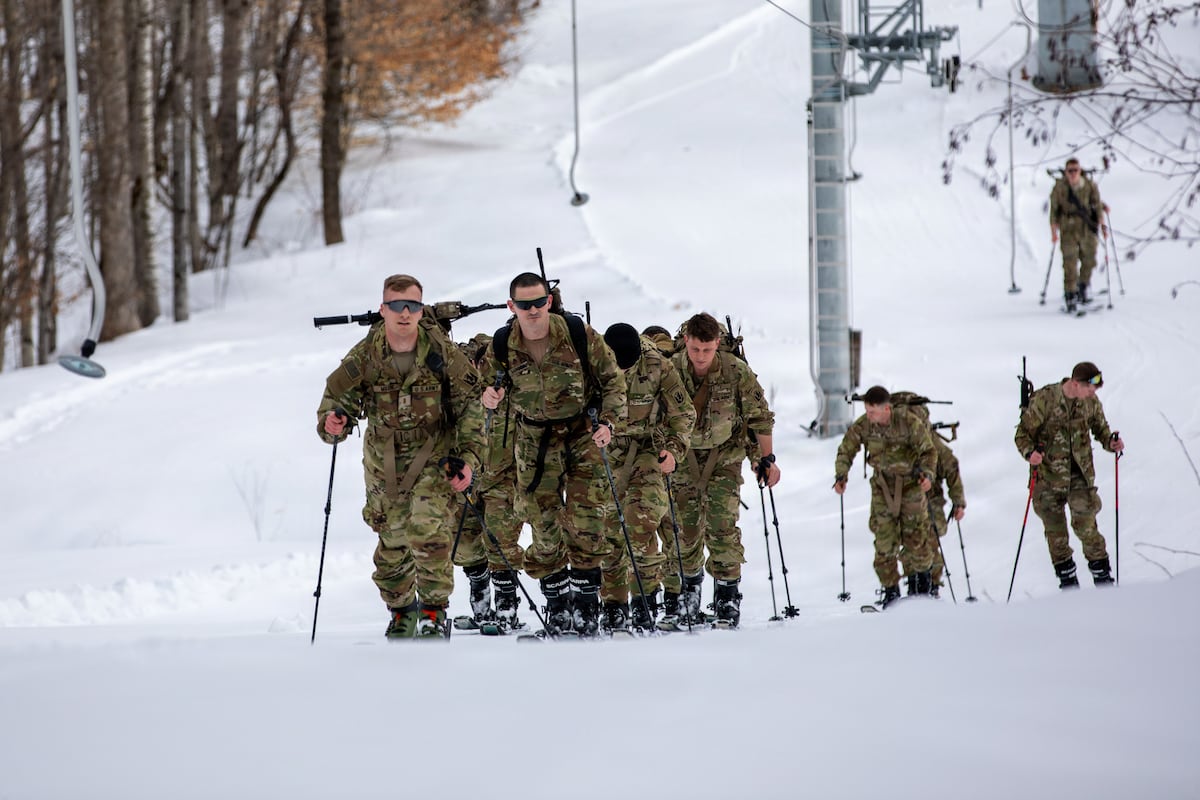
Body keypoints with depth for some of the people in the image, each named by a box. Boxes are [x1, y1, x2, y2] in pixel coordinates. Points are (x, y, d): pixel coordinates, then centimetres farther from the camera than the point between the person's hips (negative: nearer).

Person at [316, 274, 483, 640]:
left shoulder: (441, 351, -14)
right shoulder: (364, 357, -12)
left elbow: (470, 404, -5)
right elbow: (337, 400, -3)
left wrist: (468, 457, -12)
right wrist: (332, 423, -27)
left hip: (434, 453, -2)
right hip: (384, 458, 2)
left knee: (427, 527, -21)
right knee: (391, 538, 5)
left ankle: (434, 612, -8)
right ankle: (402, 610, 30)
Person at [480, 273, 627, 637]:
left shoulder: (579, 335, -14)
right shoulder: (503, 346, -8)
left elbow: (613, 379, -3)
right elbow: (487, 382, 10)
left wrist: (608, 422, -16)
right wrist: (488, 395, -14)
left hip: (583, 432, -2)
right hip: (534, 439, 2)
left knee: (587, 521, -10)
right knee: (544, 525, -1)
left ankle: (586, 603, 0)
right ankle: (556, 604, 13)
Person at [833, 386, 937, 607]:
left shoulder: (909, 422, -18)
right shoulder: (862, 426, -10)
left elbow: (928, 451, -10)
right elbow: (846, 451, 2)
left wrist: (927, 474, -27)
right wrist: (841, 476, -13)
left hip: (910, 482, -2)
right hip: (882, 485, 2)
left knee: (915, 535, -1)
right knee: (884, 539, -5)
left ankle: (921, 578, 24)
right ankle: (890, 589, 3)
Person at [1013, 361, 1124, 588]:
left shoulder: (1091, 402, -1)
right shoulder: (1044, 399, -13)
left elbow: (1100, 428, 15)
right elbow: (1023, 433, -7)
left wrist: (1110, 442, -6)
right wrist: (1030, 452, -26)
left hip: (1081, 473, 2)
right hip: (1049, 473, -2)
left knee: (1085, 524, -8)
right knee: (1055, 528, 4)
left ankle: (1102, 575, 1)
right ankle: (1067, 579, 16)